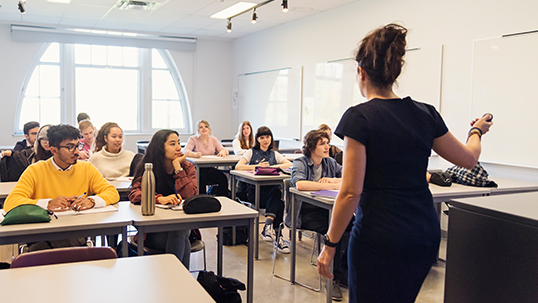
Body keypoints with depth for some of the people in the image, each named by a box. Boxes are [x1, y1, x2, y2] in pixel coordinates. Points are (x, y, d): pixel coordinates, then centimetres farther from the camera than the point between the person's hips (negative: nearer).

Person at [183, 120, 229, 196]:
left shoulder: (214, 139, 18)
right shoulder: (193, 139, 6)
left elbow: (224, 150, 7)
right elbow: (185, 151, -11)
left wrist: (222, 152, -20)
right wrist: (194, 154, -35)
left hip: (210, 169, 3)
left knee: (223, 178, -28)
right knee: (202, 177, -38)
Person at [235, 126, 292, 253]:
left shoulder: (274, 154, 21)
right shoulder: (251, 152, 13)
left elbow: (290, 165, 4)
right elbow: (238, 167, -4)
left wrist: (272, 167, -8)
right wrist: (257, 166, -12)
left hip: (271, 188, 3)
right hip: (255, 190, -3)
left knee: (277, 193, -36)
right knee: (279, 202, -31)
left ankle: (268, 225, -35)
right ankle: (278, 236, -29)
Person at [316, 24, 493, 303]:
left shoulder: (359, 117, -14)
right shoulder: (425, 114, 3)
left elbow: (351, 192, -16)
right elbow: (469, 158, 17)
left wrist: (330, 244, -6)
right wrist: (477, 131, 38)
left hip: (379, 240, -6)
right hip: (425, 235, 6)